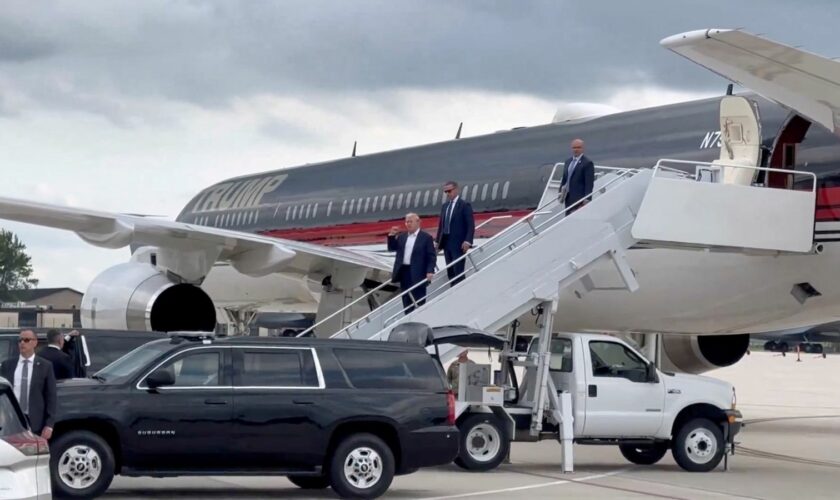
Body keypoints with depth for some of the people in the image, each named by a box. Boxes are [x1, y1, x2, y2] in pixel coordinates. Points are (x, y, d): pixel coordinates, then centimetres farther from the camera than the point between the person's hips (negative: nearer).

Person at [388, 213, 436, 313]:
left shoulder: (426, 237, -3)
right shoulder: (402, 237, 15)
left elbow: (432, 256, -7)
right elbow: (392, 248, 16)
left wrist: (430, 271, -18)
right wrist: (392, 236, 1)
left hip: (417, 274, -6)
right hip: (404, 271, 6)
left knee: (419, 300, -1)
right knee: (406, 300, 10)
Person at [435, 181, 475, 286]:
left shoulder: (465, 205, -5)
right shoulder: (445, 206, 15)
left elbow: (471, 225, -10)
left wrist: (467, 241, -20)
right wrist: (437, 240, 13)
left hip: (458, 244, -7)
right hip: (446, 243, 7)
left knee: (458, 272, -9)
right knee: (450, 272, 8)